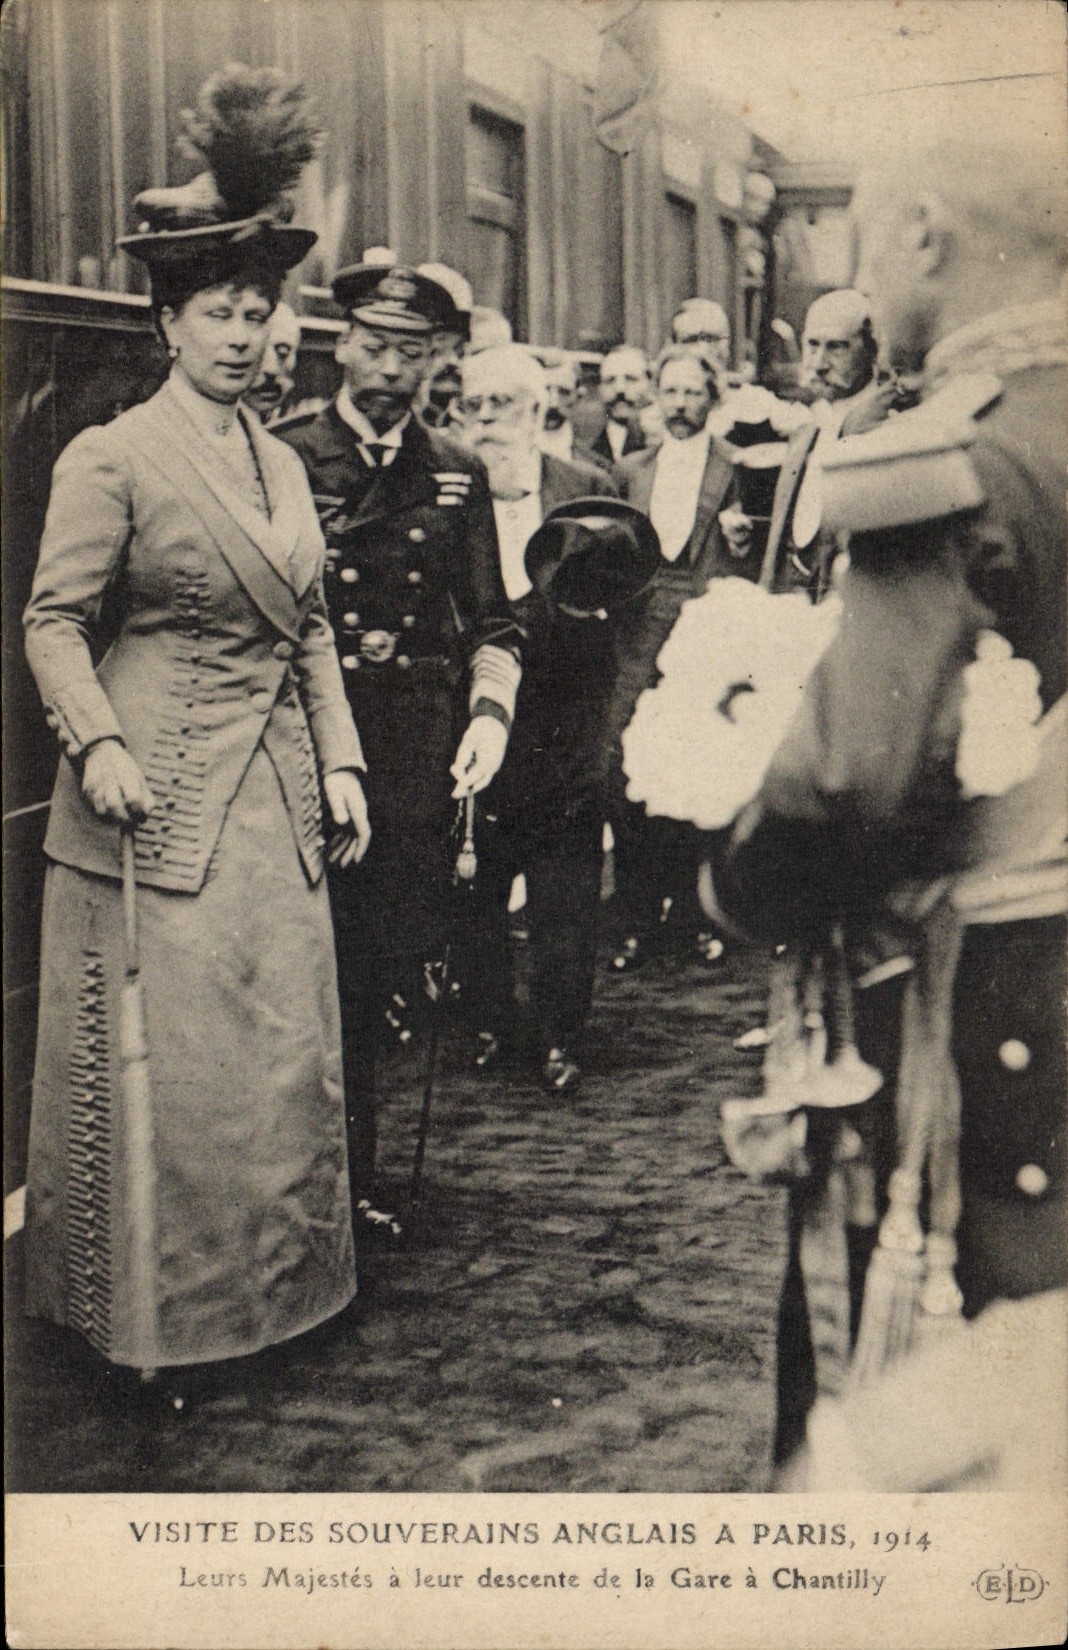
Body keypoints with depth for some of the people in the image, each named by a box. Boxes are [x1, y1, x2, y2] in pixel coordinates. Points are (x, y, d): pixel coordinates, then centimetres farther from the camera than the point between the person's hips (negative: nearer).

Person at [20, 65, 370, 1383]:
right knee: (162, 1058, 1)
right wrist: (98, 745, -21)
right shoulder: (112, 458, -5)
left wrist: (340, 761, 8)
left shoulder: (282, 463, 14)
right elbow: (55, 624, -7)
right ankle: (152, 1311, 17)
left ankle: (275, 1281, 27)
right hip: (158, 795, -6)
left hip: (277, 794, 6)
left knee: (286, 1047, 11)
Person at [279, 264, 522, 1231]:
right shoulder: (286, 459, 3)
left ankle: (352, 1181, 23)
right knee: (324, 970, -3)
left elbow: (491, 623, 13)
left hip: (419, 762, 3)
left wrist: (491, 714, -3)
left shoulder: (458, 476, 13)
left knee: (381, 969, 7)